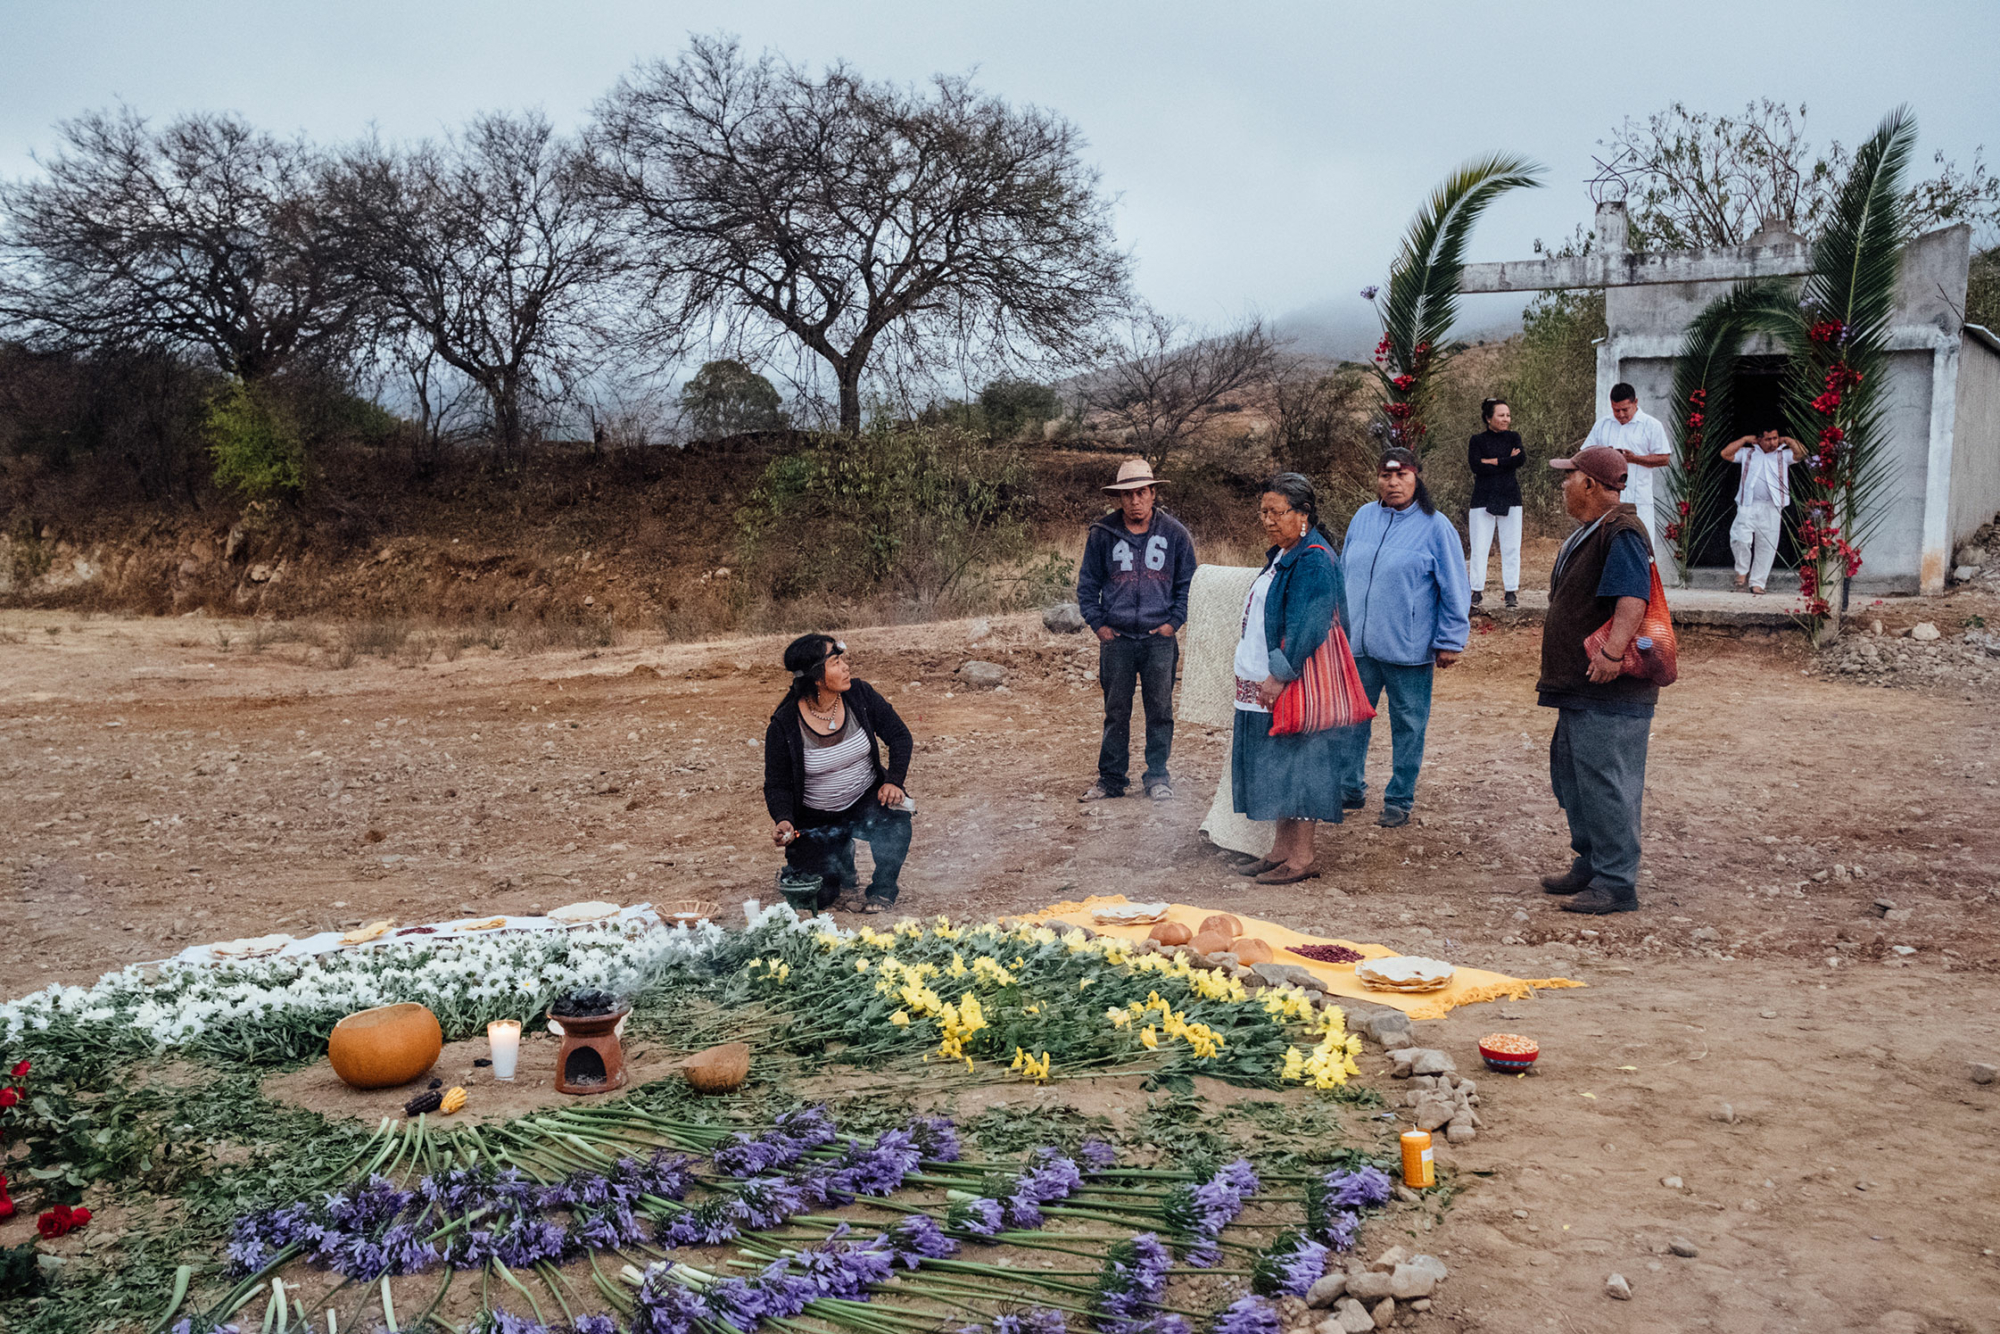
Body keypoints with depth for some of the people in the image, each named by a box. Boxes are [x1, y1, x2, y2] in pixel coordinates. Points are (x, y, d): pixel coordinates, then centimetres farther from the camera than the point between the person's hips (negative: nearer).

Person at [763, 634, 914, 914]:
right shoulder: (783, 727, -17)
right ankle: (840, 860, 25)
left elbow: (899, 736, -4)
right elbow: (777, 785, -8)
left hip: (866, 799, 1)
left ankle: (882, 890, -6)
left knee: (895, 815, -33)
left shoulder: (859, 695, -12)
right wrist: (783, 820, -28)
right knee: (817, 897, -13)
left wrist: (894, 781, -19)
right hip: (817, 819, -1)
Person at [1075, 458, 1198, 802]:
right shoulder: (1102, 534, 2)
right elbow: (1087, 583, 10)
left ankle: (1158, 776, 16)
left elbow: (1188, 583, 11)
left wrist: (1174, 621, 1)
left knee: (1160, 710, 3)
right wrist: (1098, 623, 2)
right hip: (1116, 638, 0)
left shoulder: (1174, 534, 3)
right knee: (1116, 712, 6)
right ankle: (1111, 778, 15)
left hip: (1159, 638, 0)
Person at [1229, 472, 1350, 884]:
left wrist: (1279, 675, -22)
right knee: (1274, 768, 13)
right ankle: (1283, 848, 21)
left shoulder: (1314, 561, -16)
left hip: (1297, 683, -10)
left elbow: (1306, 627, -22)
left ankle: (1302, 857, 4)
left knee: (1294, 766, -4)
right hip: (1266, 682, 10)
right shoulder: (1281, 555, 14)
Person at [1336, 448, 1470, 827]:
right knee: (1349, 718, 10)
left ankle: (1399, 800, 18)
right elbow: (1344, 574, 18)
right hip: (1356, 643, 4)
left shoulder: (1435, 526, -6)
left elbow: (1454, 589, -3)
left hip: (1408, 649, -4)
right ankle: (1349, 789, 25)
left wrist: (1450, 641, -3)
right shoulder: (1362, 518, 7)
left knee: (1407, 725, 6)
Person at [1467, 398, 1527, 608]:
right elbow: (1477, 467, -13)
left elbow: (1521, 459, -9)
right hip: (1483, 499, -2)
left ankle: (1511, 591, 7)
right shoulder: (1477, 440, 3)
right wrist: (1507, 461, -10)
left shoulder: (1513, 437, 10)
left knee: (1511, 548, 2)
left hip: (1510, 498, 2)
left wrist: (1492, 461, -11)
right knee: (1479, 547, -2)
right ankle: (1477, 591, 5)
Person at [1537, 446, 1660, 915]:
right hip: (1580, 685, 11)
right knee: (1571, 776, 18)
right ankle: (1589, 865, 31)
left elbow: (1633, 596, -28)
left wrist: (1613, 650, -37)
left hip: (1611, 689, -11)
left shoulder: (1622, 532, -15)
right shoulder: (1588, 533, 19)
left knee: (1605, 782, -8)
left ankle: (1617, 883, -1)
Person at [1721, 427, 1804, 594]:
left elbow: (1801, 452, 0)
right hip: (1748, 505, -1)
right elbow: (1725, 453, 7)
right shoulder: (1747, 453, 15)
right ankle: (1742, 571, 7)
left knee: (1766, 547, 1)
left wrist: (1787, 440, 10)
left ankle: (1757, 583, 8)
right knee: (1740, 538, -17)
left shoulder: (1783, 455, 14)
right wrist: (1745, 439, 9)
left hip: (1772, 508, 1)